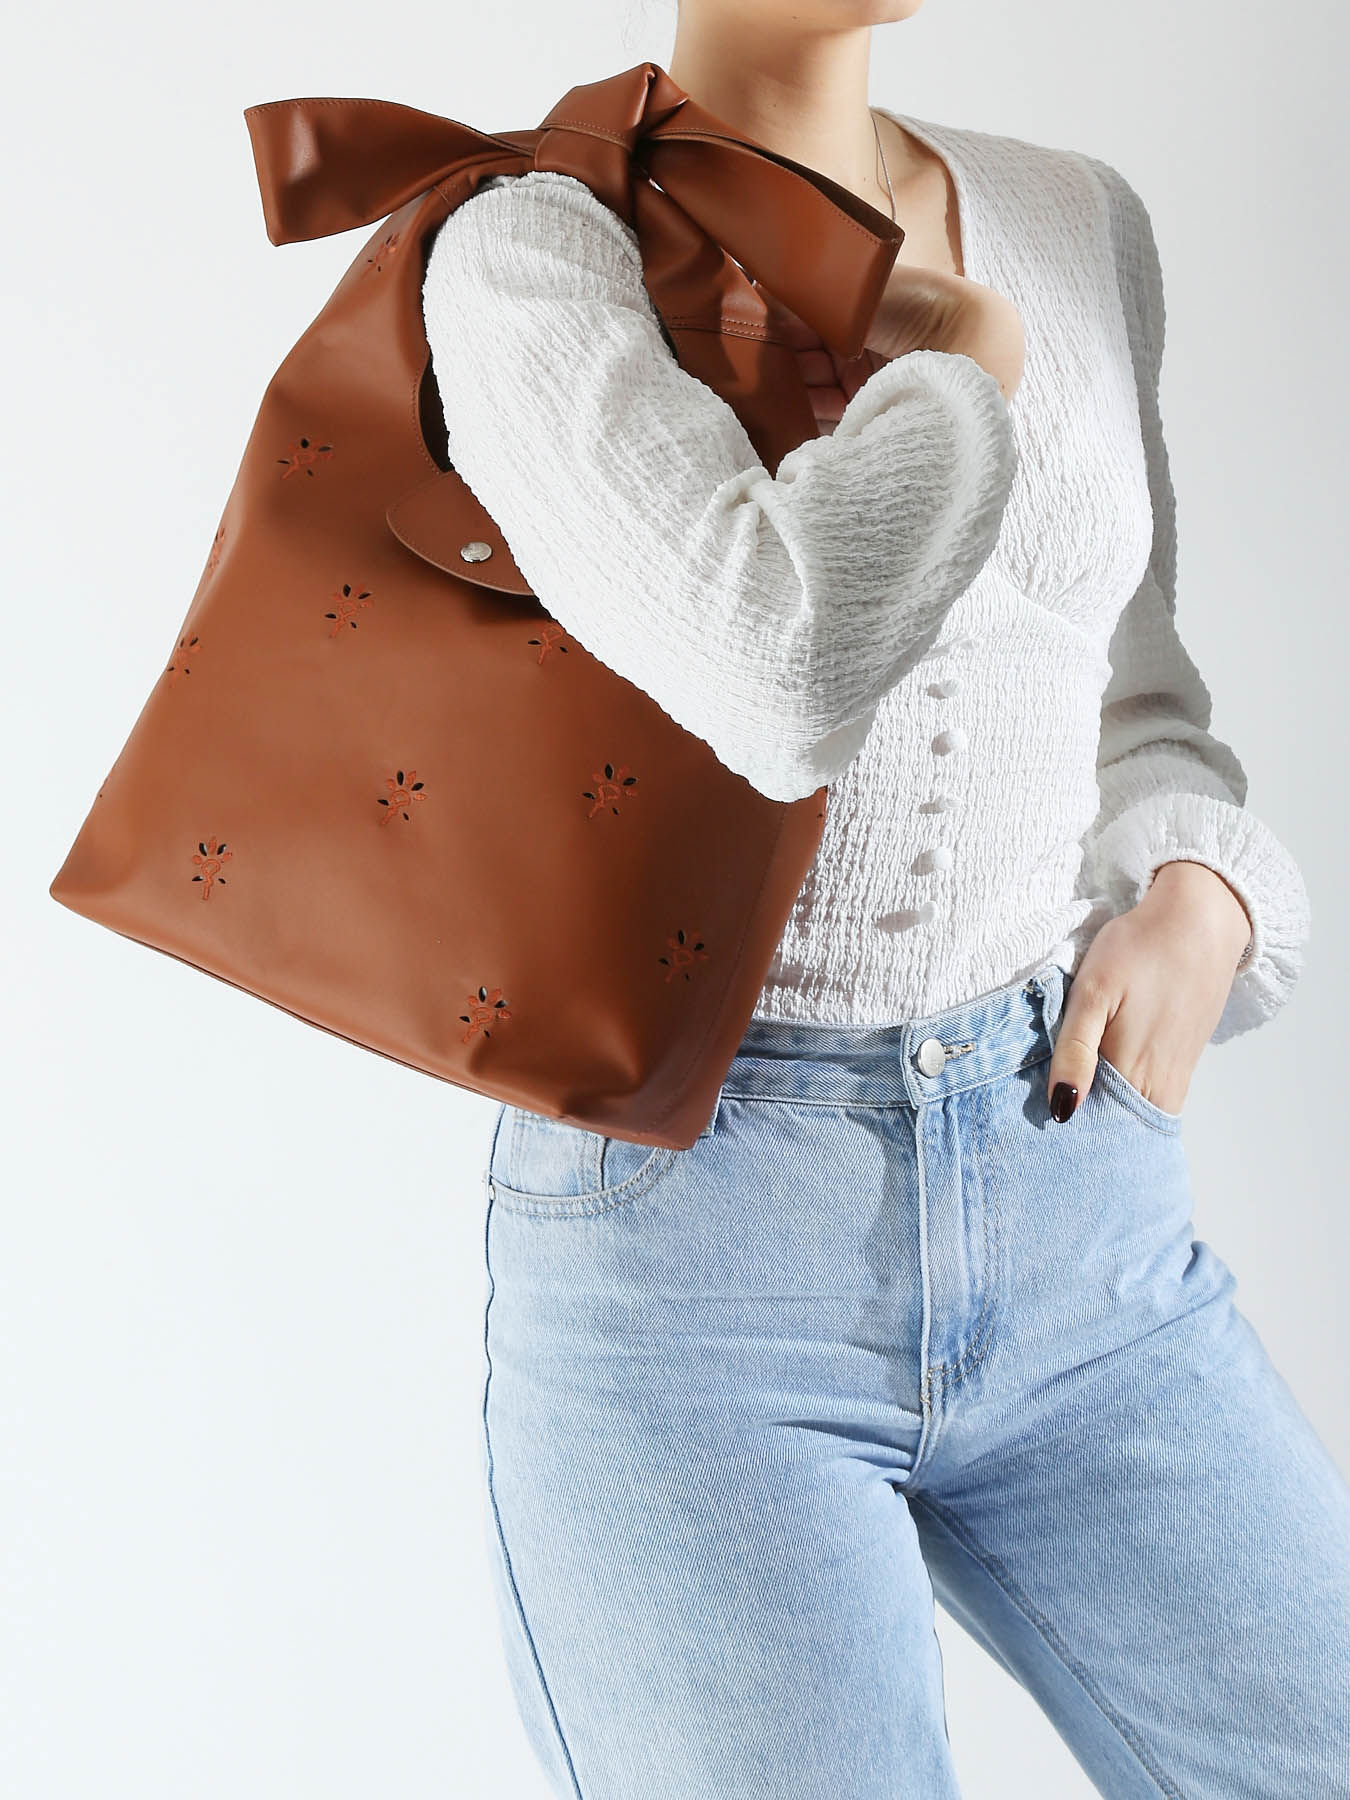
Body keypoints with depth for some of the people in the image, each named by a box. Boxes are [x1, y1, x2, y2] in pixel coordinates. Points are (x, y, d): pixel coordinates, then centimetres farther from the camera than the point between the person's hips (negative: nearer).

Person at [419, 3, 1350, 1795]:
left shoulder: (1079, 226, 10)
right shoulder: (532, 256, -9)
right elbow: (789, 675, -28)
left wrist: (1196, 899, -2)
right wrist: (965, 367, -9)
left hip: (1075, 1220, 5)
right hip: (686, 1245, -5)